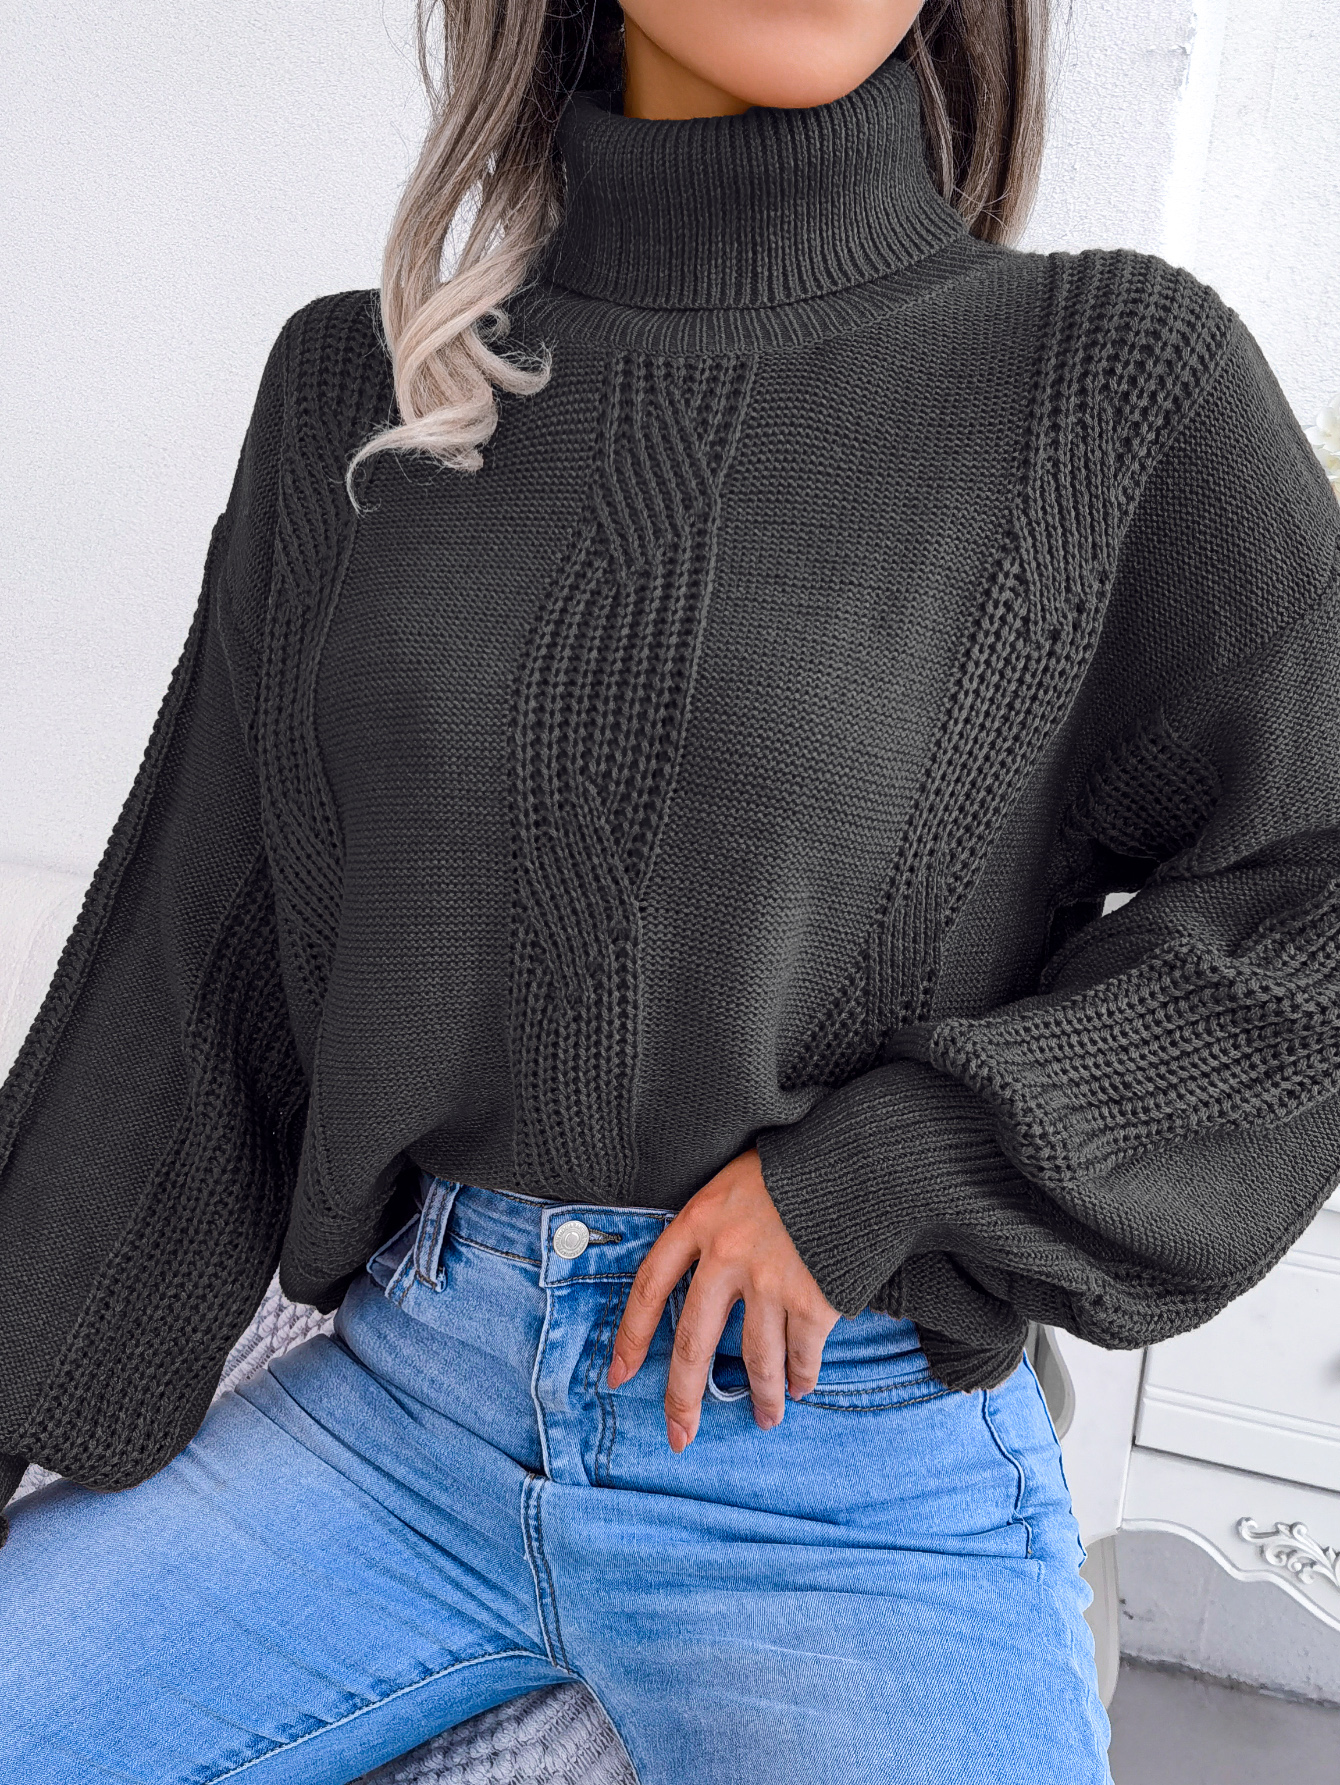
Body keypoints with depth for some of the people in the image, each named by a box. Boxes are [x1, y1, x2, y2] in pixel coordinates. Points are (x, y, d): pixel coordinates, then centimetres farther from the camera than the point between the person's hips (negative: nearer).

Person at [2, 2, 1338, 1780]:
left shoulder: (1129, 373, -5)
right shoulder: (360, 390, 3)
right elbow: (198, 960, 5)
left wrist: (881, 1166, -14)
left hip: (862, 1484, -2)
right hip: (409, 1405, 3)